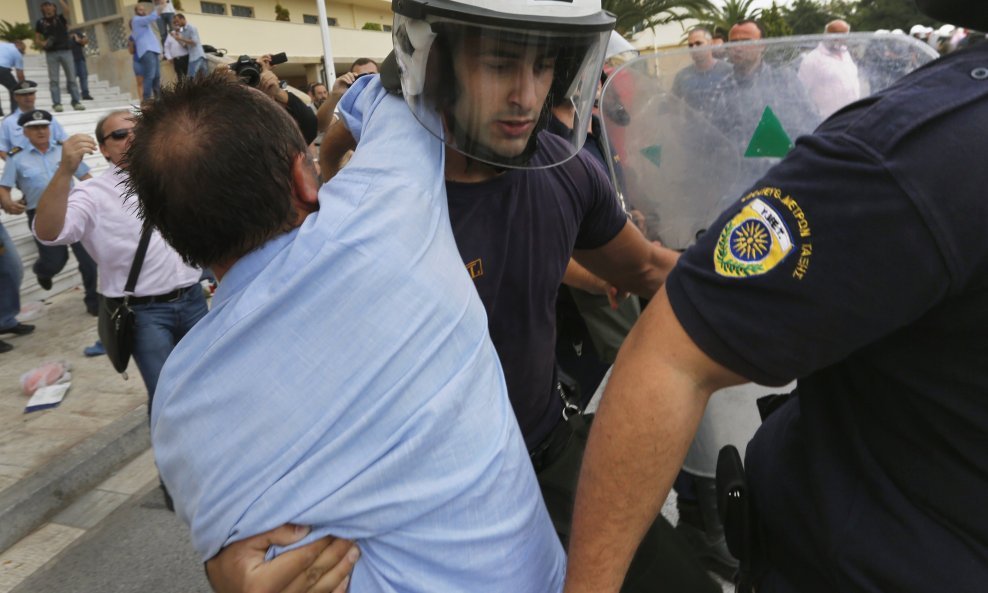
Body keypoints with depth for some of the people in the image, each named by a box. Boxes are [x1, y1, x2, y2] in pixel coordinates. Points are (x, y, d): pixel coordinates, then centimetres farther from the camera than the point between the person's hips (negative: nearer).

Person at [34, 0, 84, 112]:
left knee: (71, 78, 0)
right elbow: (36, 39, 10)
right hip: (51, 53, 0)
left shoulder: (61, 18, 8)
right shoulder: (40, 22, 9)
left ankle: (76, 102, 4)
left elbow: (67, 10, -13)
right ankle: (56, 103, -3)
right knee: (53, 80, -2)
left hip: (66, 51, 0)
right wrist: (43, 43, -9)